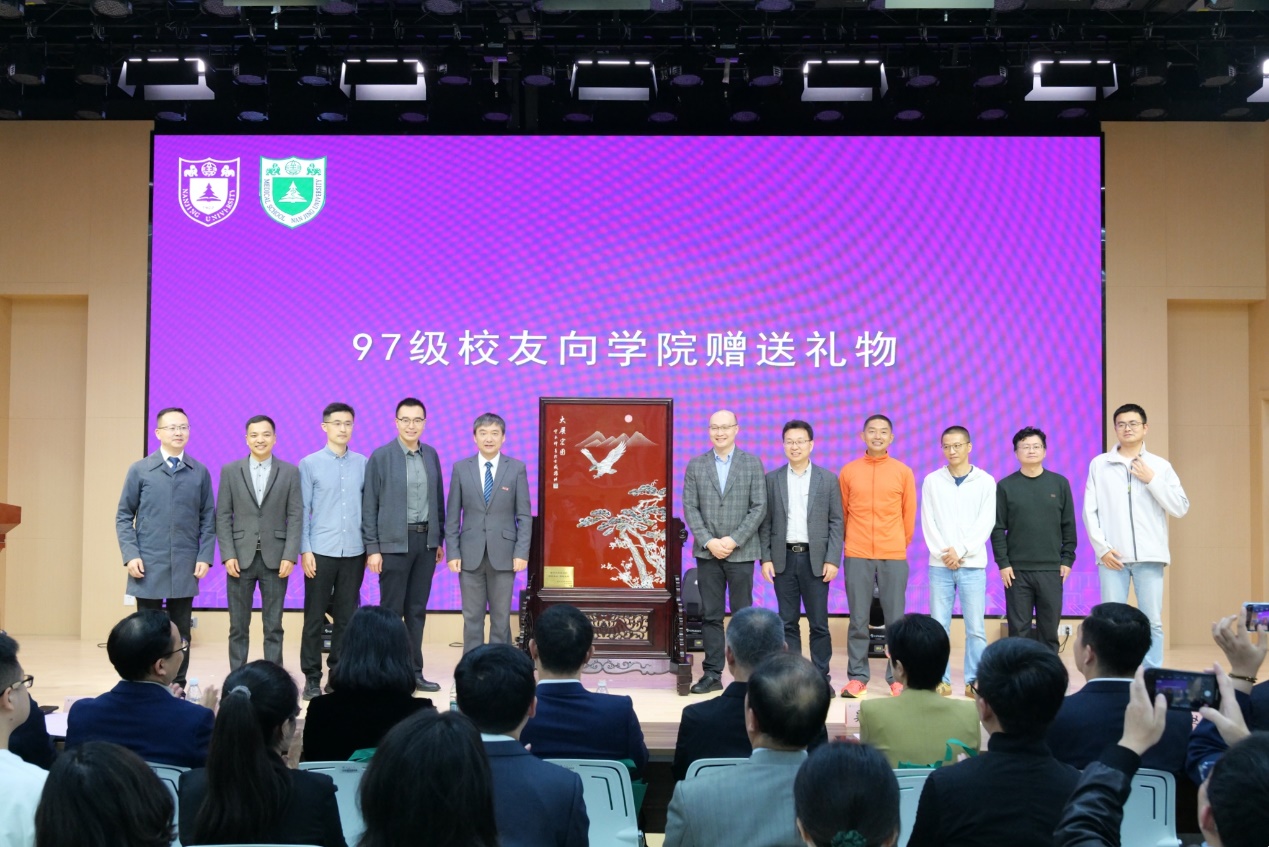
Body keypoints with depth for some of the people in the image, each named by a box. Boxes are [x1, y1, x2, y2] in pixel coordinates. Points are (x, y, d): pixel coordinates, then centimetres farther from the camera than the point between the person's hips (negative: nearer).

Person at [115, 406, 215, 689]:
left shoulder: (200, 472, 6)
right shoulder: (139, 470, 4)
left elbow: (208, 518, 6)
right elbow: (124, 516, 4)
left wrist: (205, 556, -3)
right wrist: (130, 555, -7)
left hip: (185, 568, 1)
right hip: (148, 566, -1)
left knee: (180, 632, 6)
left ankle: (177, 688, 13)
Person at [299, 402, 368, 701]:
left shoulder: (362, 463, 6)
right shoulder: (310, 464, 1)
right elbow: (302, 511, 0)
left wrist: (369, 546, 5)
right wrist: (304, 550, -6)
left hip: (353, 552, 2)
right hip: (321, 551, -2)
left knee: (347, 615, 7)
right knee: (315, 616, 3)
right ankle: (312, 676, 11)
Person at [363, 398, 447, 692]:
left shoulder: (431, 455, 8)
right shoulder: (381, 456, -6)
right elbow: (369, 506, -6)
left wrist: (439, 540, 11)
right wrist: (372, 549, -9)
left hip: (426, 541, 4)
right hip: (394, 542, -4)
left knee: (417, 610, 10)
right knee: (392, 610, 2)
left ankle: (414, 671, 17)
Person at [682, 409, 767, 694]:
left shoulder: (752, 464, 2)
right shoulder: (696, 465, 7)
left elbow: (759, 507, -3)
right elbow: (689, 507, 2)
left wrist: (734, 540, -12)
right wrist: (709, 541, -9)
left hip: (741, 551, -2)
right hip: (707, 551, 2)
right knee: (710, 615, 5)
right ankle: (712, 674, 10)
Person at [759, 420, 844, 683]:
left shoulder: (828, 479, 3)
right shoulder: (772, 479, 7)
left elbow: (836, 522, 1)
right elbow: (765, 522, 6)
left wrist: (833, 560, -7)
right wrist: (765, 558, -2)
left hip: (815, 559, -1)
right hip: (783, 559, 1)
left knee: (818, 622, 1)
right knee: (788, 622, 6)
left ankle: (821, 677, 9)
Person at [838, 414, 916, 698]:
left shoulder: (903, 472, 4)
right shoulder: (848, 471, 4)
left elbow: (909, 516, 11)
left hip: (894, 557, 0)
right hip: (857, 557, 0)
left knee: (896, 620, 2)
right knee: (858, 620, 2)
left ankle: (897, 677, 11)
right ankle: (857, 677, 10)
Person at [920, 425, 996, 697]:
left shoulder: (985, 481, 4)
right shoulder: (932, 481, 7)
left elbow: (986, 523, -2)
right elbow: (928, 522, 3)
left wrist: (961, 551, -11)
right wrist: (943, 553, -9)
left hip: (972, 564, -1)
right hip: (940, 565, 1)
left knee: (975, 627, -2)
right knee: (939, 626, 1)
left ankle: (974, 680, 5)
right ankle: (941, 680, 8)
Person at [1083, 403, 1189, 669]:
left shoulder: (1160, 466, 8)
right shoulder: (1099, 465, 6)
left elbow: (1181, 508, 3)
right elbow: (1090, 511, 3)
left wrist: (1152, 480, -6)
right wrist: (1102, 548, -6)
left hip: (1149, 555, 1)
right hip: (1113, 555, -1)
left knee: (1152, 622, 1)